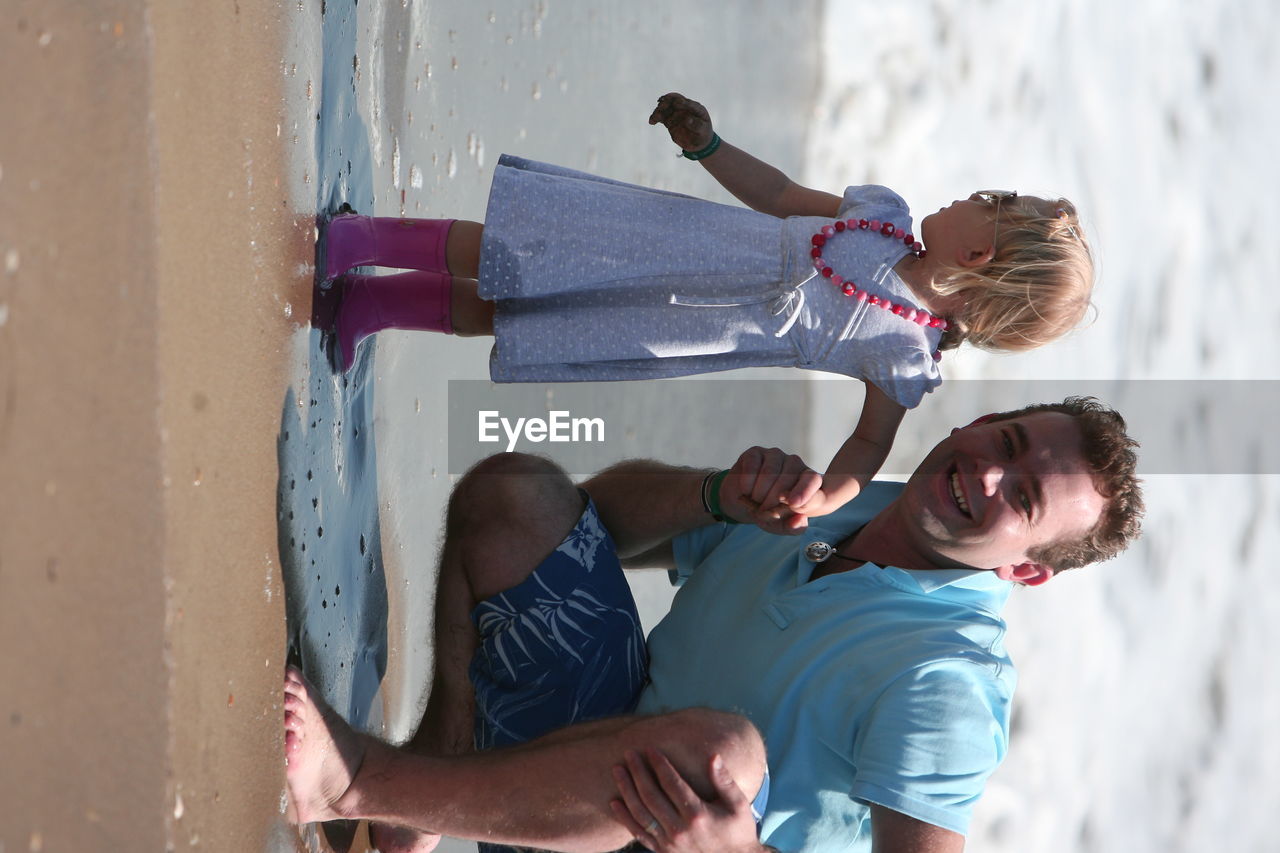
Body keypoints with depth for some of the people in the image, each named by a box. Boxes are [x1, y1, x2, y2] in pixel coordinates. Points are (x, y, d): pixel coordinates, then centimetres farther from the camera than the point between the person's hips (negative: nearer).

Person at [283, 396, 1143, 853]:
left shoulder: (947, 687, -21)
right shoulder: (830, 502, 3)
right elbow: (609, 507, 12)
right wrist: (722, 497, -10)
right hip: (585, 750, 7)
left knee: (719, 746, -44)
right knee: (510, 491, 1)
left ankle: (360, 779, -32)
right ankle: (447, 747, -12)